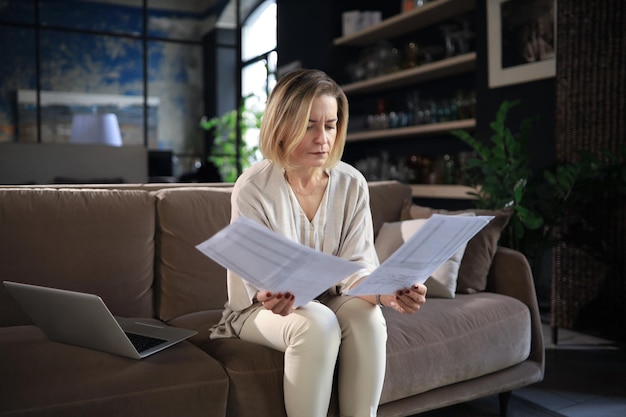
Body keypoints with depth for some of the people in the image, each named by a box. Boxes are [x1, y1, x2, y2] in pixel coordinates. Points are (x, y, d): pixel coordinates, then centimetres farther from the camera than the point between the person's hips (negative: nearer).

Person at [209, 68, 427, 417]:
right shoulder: (253, 188, -16)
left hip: (330, 300, 3)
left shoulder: (352, 183, -6)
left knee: (366, 315, -30)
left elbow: (358, 263, -9)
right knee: (317, 323, -34)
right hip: (264, 308, -3)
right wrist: (268, 295, -41)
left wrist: (386, 290, -32)